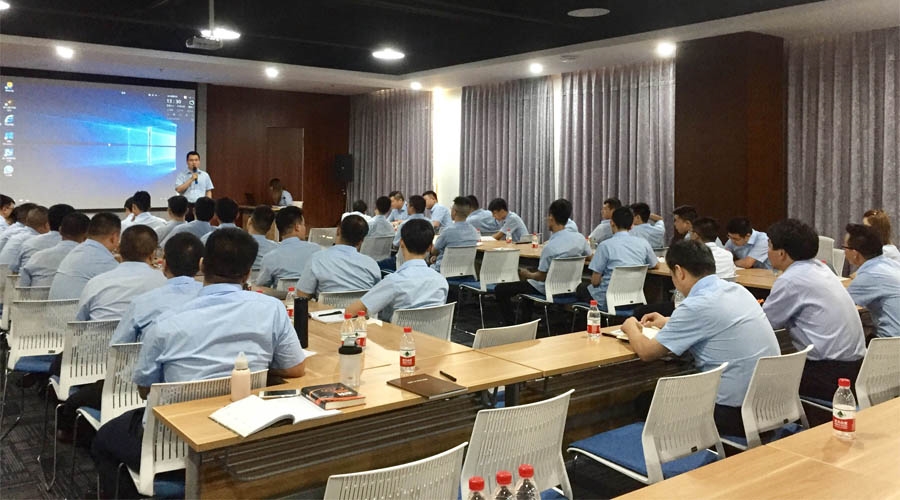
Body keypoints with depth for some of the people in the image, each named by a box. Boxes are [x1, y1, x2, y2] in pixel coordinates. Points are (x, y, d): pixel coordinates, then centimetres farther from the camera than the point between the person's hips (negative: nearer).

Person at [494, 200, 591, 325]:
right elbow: (587, 255, 10)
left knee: (500, 290, 2)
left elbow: (541, 276, -21)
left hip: (548, 290, -7)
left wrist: (527, 274, 0)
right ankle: (526, 323, 36)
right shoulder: (580, 238, -11)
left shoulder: (549, 246, -28)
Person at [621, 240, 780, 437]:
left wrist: (631, 328, 9)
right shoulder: (736, 289, 6)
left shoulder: (696, 305, -18)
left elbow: (647, 352, -11)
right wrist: (669, 322, 31)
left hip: (736, 413, -8)